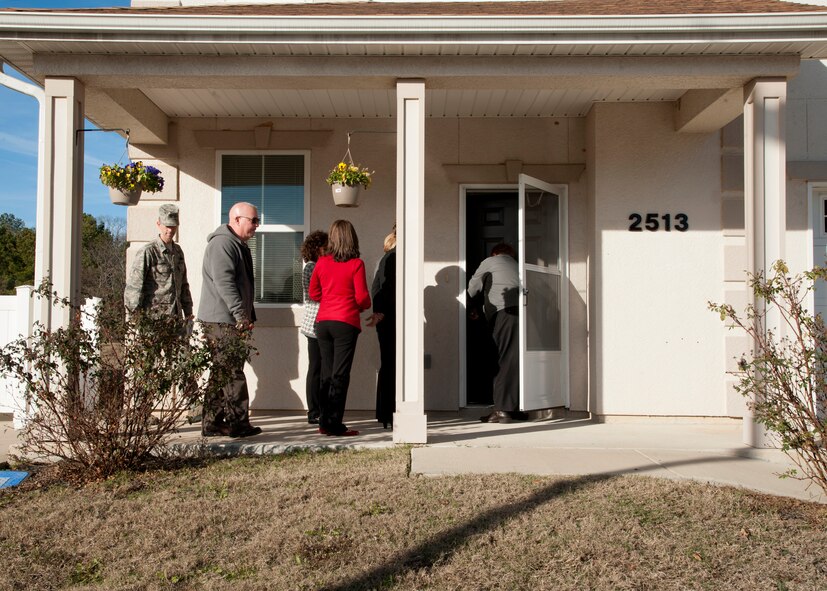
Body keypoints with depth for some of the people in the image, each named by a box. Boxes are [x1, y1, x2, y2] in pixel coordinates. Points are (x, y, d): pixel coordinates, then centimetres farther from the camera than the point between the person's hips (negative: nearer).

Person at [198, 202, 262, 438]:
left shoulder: (239, 245, 22)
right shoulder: (222, 243, -12)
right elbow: (224, 283, -22)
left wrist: (249, 315, 22)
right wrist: (242, 315, -23)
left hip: (232, 320, 10)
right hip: (222, 321, -10)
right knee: (232, 373, -7)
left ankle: (213, 424, 16)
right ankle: (238, 423, -2)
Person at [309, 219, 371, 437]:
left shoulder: (322, 262, 5)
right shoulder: (356, 264, -7)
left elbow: (314, 292, 12)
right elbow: (362, 297, -7)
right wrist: (365, 306, 13)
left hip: (323, 322, 5)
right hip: (346, 323, -4)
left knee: (327, 374, 13)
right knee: (340, 375, -1)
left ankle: (325, 422, 17)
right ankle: (334, 424, -1)